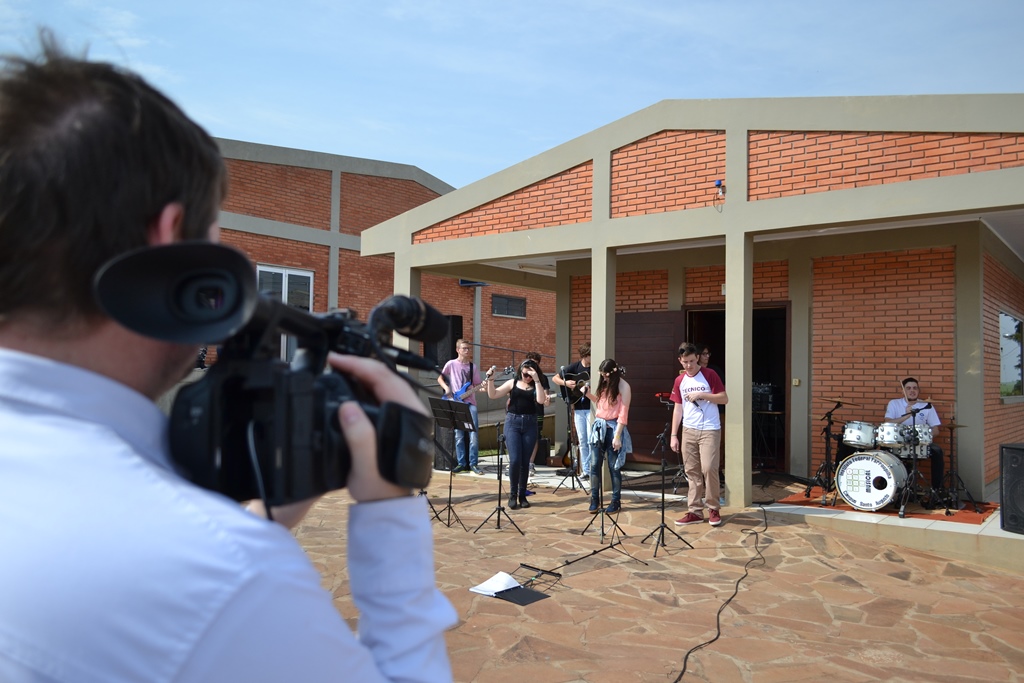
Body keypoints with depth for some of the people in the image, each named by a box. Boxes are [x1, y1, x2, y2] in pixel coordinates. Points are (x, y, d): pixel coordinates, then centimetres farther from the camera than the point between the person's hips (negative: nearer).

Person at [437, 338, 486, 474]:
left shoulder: (473, 368, 8)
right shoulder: (451, 364, 2)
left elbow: (477, 386, 10)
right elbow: (440, 378, 10)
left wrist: (482, 387, -12)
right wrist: (446, 388, -7)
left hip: (470, 403, 1)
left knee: (473, 435, -6)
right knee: (459, 435, 3)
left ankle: (473, 463, 1)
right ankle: (461, 463, 12)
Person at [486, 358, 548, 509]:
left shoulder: (537, 387, 5)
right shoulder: (512, 383, 7)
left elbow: (541, 400, -16)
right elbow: (493, 395, 3)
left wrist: (536, 380, -17)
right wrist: (490, 379, -10)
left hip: (530, 424, 1)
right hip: (512, 422, -1)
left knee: (525, 461, 5)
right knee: (515, 460, -11)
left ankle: (522, 495, 17)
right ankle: (512, 495, 5)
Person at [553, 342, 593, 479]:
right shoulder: (574, 367, 2)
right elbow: (555, 378, 6)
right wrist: (566, 383, -11)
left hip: (592, 407, -2)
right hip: (578, 408, 2)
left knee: (591, 440, -7)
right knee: (582, 440, 7)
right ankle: (586, 471, 14)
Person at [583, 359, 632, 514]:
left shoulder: (623, 387, -9)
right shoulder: (604, 383, 9)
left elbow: (623, 414, -13)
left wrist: (617, 436, -17)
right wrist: (589, 394, 5)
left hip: (613, 427, -5)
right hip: (599, 427, 5)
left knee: (614, 466, 3)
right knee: (594, 464, 3)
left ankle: (616, 501, 13)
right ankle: (594, 500, 11)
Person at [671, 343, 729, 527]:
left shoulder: (709, 375, -5)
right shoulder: (679, 381, 9)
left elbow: (724, 399, -6)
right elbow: (678, 408, 11)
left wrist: (701, 395, -17)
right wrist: (673, 435, 6)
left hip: (710, 430, -4)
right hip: (688, 431, 5)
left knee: (709, 469, -10)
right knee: (691, 471, 5)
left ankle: (714, 509, 8)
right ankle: (695, 511, 11)